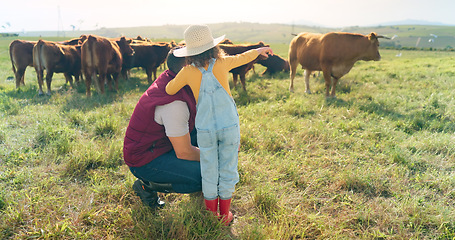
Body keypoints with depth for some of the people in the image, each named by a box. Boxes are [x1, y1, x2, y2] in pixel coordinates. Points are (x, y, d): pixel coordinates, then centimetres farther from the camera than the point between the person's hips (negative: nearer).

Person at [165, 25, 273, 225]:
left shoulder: (188, 72, -6)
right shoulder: (222, 63, -6)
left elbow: (169, 90, 7)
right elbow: (243, 57, 13)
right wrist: (259, 50, 32)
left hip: (205, 129, 0)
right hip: (230, 126, 0)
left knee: (209, 172, 14)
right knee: (228, 170, 12)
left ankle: (211, 214, 28)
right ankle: (225, 214, 25)